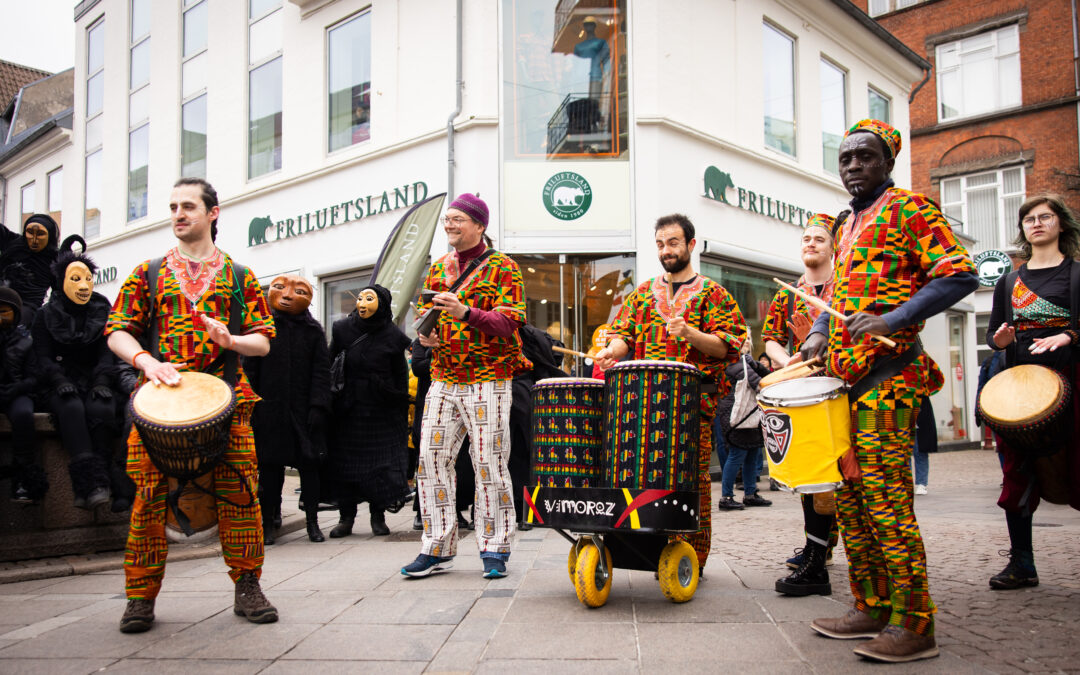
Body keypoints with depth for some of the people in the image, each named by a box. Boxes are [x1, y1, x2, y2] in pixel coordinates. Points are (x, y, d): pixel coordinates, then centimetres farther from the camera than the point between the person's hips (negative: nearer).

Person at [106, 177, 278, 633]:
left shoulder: (239, 277, 14)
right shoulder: (149, 273, 15)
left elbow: (263, 342, 10)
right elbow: (117, 333, 9)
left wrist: (231, 341, -11)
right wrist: (146, 360, -11)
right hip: (158, 395, 1)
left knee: (239, 492, -5)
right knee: (150, 493, -2)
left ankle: (247, 587, 9)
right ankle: (141, 596, 10)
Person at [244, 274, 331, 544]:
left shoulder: (313, 331, 5)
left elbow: (321, 372, 2)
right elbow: (249, 368, 3)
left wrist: (318, 407, -7)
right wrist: (249, 405, -3)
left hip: (303, 410, 1)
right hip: (269, 409, 0)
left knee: (309, 463, 3)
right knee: (270, 465, 4)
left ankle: (312, 521, 13)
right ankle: (269, 522, 14)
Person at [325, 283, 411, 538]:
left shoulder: (392, 336, -2)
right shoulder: (342, 329, 2)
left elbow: (400, 376, 3)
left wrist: (400, 409, 2)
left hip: (381, 409, -1)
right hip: (348, 409, 2)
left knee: (381, 462, -1)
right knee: (343, 460, 3)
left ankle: (378, 516, 13)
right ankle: (346, 517, 13)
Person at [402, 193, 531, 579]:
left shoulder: (501, 268, -2)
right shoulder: (438, 268, 16)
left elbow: (511, 321, -12)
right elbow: (425, 312, 22)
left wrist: (466, 313, -27)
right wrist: (426, 334, -2)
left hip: (488, 380, -5)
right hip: (443, 380, 6)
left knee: (490, 464, -3)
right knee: (431, 459, 2)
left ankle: (494, 548, 10)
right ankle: (437, 548, 12)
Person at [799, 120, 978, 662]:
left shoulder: (908, 208, -1)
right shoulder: (847, 228, 23)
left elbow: (961, 275, -12)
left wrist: (891, 321, -21)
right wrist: (821, 333, 9)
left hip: (886, 373, -9)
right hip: (845, 375, 9)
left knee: (885, 497, -11)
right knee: (849, 496, 9)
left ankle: (913, 625, -2)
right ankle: (871, 609, 19)